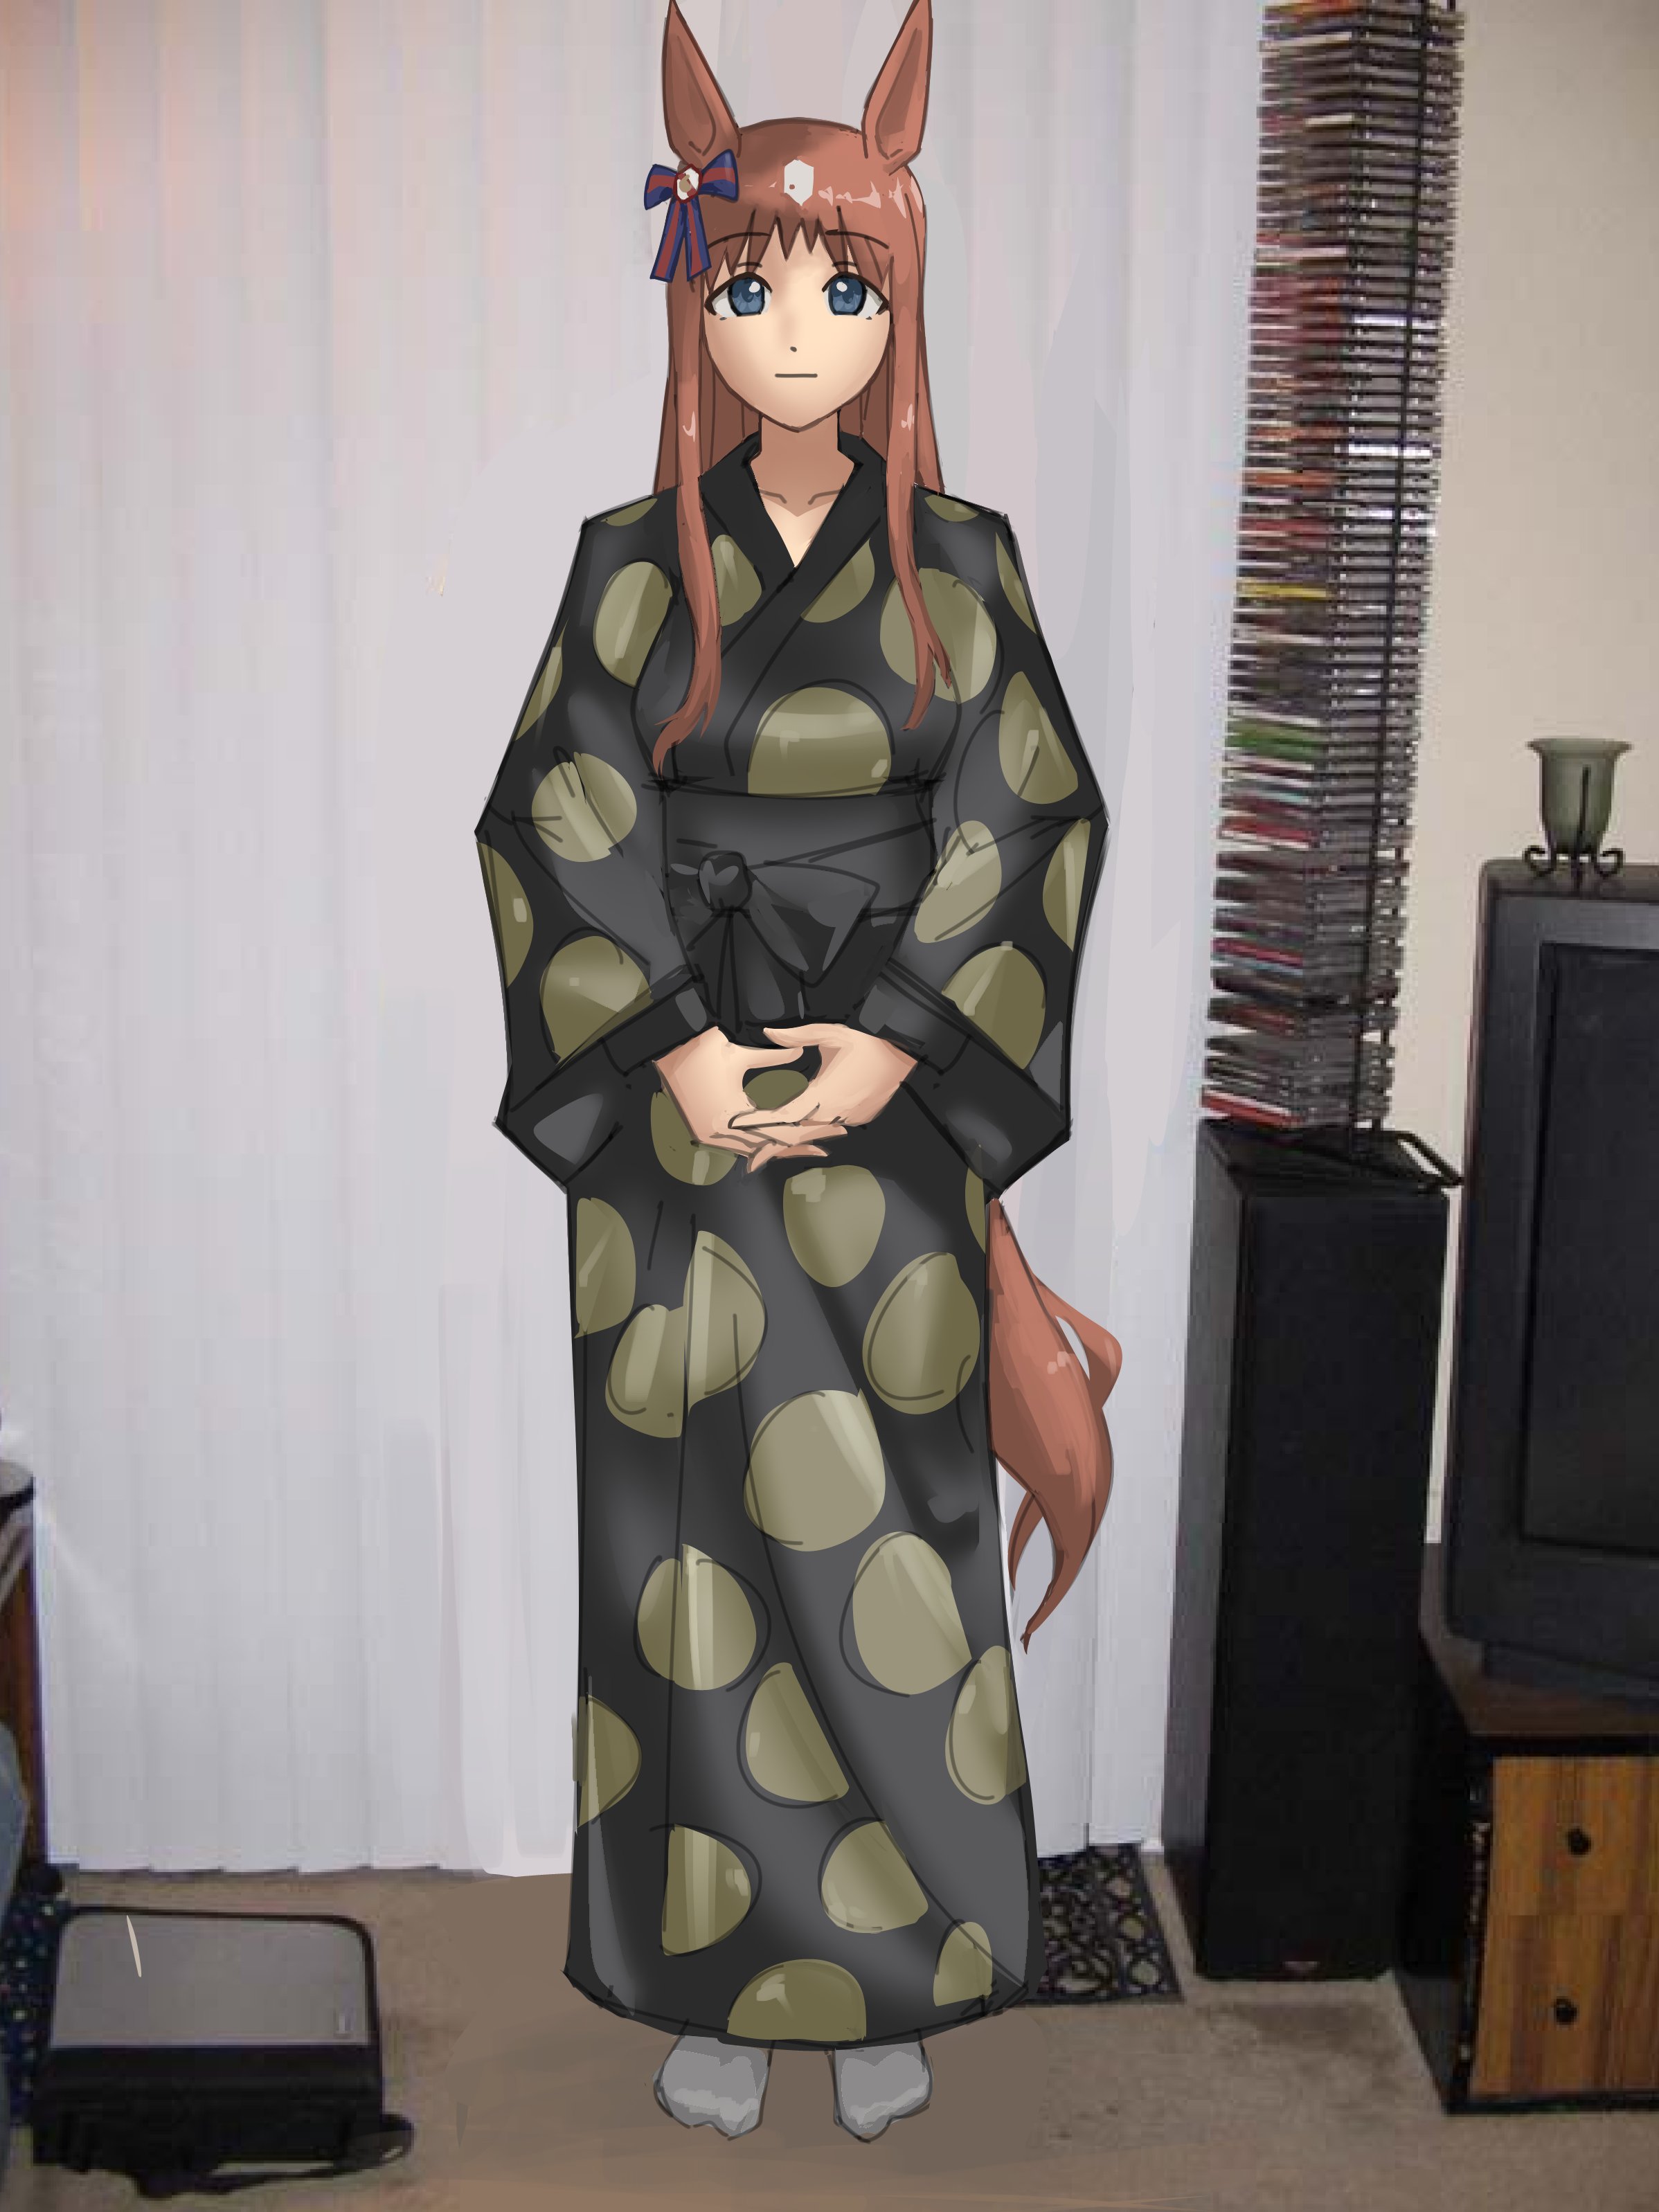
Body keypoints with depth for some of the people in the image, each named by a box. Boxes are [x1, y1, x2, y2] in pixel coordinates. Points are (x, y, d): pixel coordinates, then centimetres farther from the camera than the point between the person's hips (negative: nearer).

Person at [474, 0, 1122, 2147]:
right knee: (693, 1542, 6)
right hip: (679, 1121, 0)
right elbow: (559, 833, -2)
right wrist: (679, 1053, -13)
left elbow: (1025, 828, -2)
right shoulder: (633, 564, 1)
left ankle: (890, 1972, 25)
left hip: (890, 1110, 0)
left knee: (886, 1545, 6)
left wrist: (899, 1045, -13)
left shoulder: (959, 561, 1)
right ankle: (710, 1978, 25)